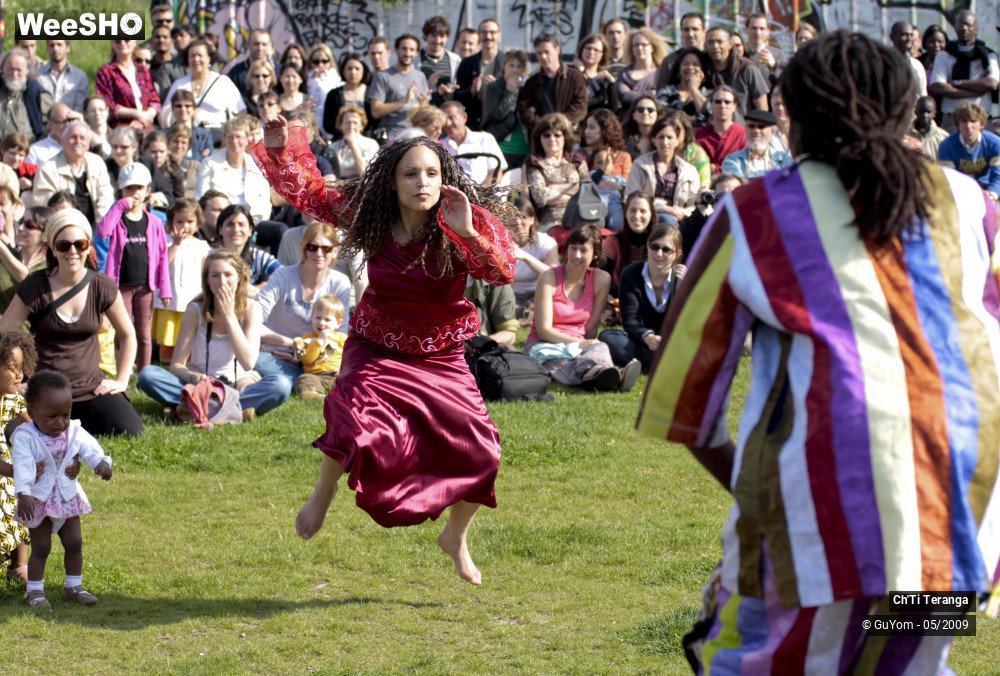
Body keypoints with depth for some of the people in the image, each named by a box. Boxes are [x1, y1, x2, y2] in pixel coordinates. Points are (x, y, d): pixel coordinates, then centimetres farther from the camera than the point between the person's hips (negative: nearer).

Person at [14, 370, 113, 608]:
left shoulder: (74, 432, -5)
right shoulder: (25, 437, -20)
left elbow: (90, 450, -18)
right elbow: (22, 465, -31)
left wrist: (101, 463, -41)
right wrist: (23, 493, -45)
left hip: (68, 498, 5)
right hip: (38, 501, -5)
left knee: (74, 543, 9)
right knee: (40, 547, 0)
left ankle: (74, 586, 22)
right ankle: (34, 590, 11)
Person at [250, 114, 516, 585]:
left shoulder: (468, 224, -19)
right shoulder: (368, 216, -12)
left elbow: (502, 272, -36)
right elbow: (306, 192, -2)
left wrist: (469, 235, -52)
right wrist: (279, 149, -18)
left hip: (440, 358, 1)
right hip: (376, 350, -1)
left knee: (479, 452, -5)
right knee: (357, 420, -29)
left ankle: (456, 537, 26)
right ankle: (322, 497, 4)